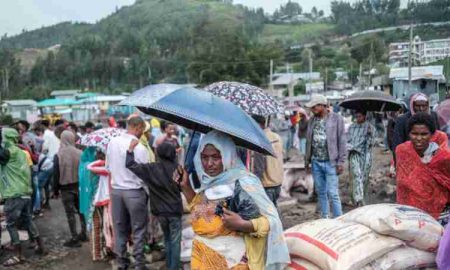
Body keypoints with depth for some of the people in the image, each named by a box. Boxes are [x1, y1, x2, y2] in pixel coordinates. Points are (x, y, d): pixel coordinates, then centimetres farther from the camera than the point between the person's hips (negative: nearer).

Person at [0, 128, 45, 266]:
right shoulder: (21, 152, 13)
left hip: (14, 195, -8)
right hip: (26, 192, 8)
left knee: (11, 225, 0)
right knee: (27, 220, 20)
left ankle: (18, 256, 4)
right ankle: (40, 246, 28)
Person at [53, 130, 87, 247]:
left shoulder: (58, 156, -10)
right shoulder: (80, 153, -5)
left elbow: (56, 175, -6)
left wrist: (55, 190, 3)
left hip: (66, 188, -3)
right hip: (79, 186, 3)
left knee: (70, 213, 2)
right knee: (81, 210, 16)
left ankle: (75, 238, 4)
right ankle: (83, 234, 24)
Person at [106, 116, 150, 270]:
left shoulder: (112, 142, -2)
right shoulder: (140, 148, -18)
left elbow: (108, 166, 9)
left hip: (115, 190, 5)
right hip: (134, 192, -5)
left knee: (120, 228, 15)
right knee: (139, 230, 8)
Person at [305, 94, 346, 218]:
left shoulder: (336, 119, -6)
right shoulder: (312, 120, 9)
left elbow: (342, 141, -7)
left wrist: (341, 161, -10)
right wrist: (307, 159, 12)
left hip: (330, 162, -5)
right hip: (316, 162, 5)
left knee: (332, 193, -6)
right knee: (320, 192, 13)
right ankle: (324, 218, 25)